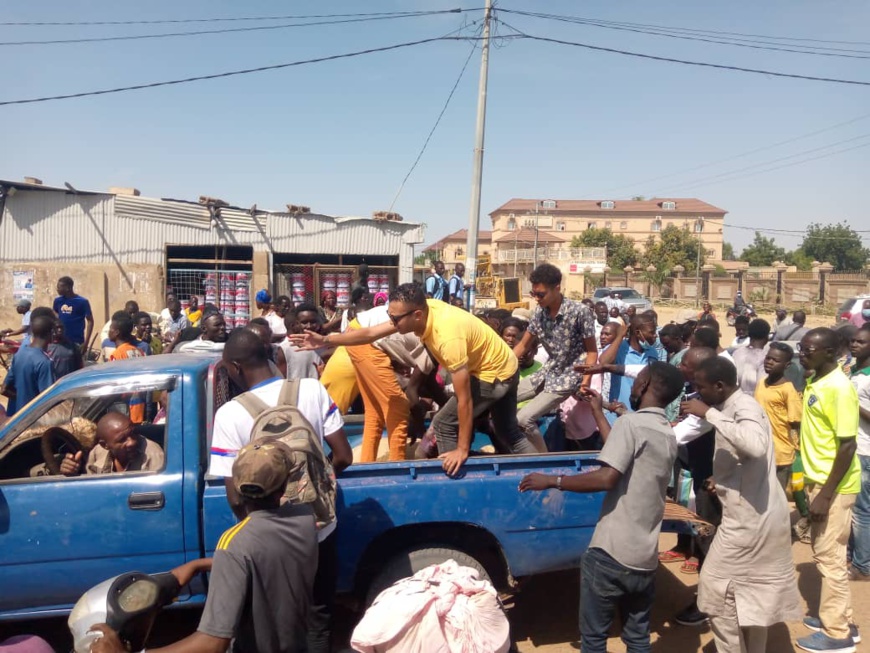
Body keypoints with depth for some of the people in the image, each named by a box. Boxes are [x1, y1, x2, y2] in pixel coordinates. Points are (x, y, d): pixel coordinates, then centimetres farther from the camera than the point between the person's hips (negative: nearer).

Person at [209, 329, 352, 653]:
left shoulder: (230, 413, -19)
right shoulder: (313, 389, -12)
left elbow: (237, 498, -16)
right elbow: (343, 458, -7)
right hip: (319, 528, 2)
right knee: (318, 619, 23)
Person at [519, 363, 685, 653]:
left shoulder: (631, 422, -12)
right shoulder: (669, 436, 12)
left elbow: (607, 478, -22)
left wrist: (552, 481, -13)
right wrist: (597, 412, 32)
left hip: (611, 553, -7)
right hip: (645, 559, 7)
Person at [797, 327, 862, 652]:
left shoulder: (839, 388, -21)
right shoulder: (815, 382, 5)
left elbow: (848, 445, -22)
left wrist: (826, 495, -21)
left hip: (834, 486, -9)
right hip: (819, 479, 9)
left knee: (830, 557, 2)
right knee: (823, 553, 18)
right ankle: (838, 617, 32)